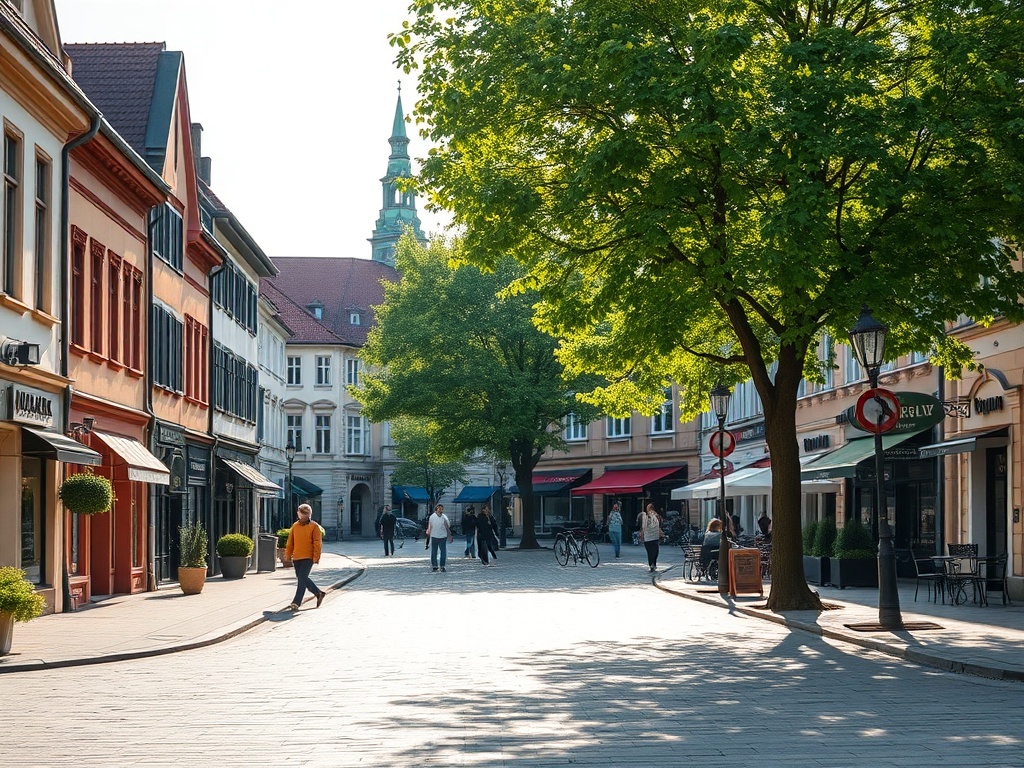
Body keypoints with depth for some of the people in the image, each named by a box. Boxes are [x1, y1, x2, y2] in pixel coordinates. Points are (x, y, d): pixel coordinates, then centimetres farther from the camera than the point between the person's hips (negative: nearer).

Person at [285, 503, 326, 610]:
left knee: (302, 579, -11)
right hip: (296, 558, 6)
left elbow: (318, 543, -8)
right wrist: (288, 555, 11)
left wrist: (316, 557, -14)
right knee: (303, 579, 13)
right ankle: (319, 593, 31)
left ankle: (296, 603, -12)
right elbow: (290, 542, 15)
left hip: (308, 558, -6)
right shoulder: (295, 526, 10)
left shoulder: (314, 526, -5)